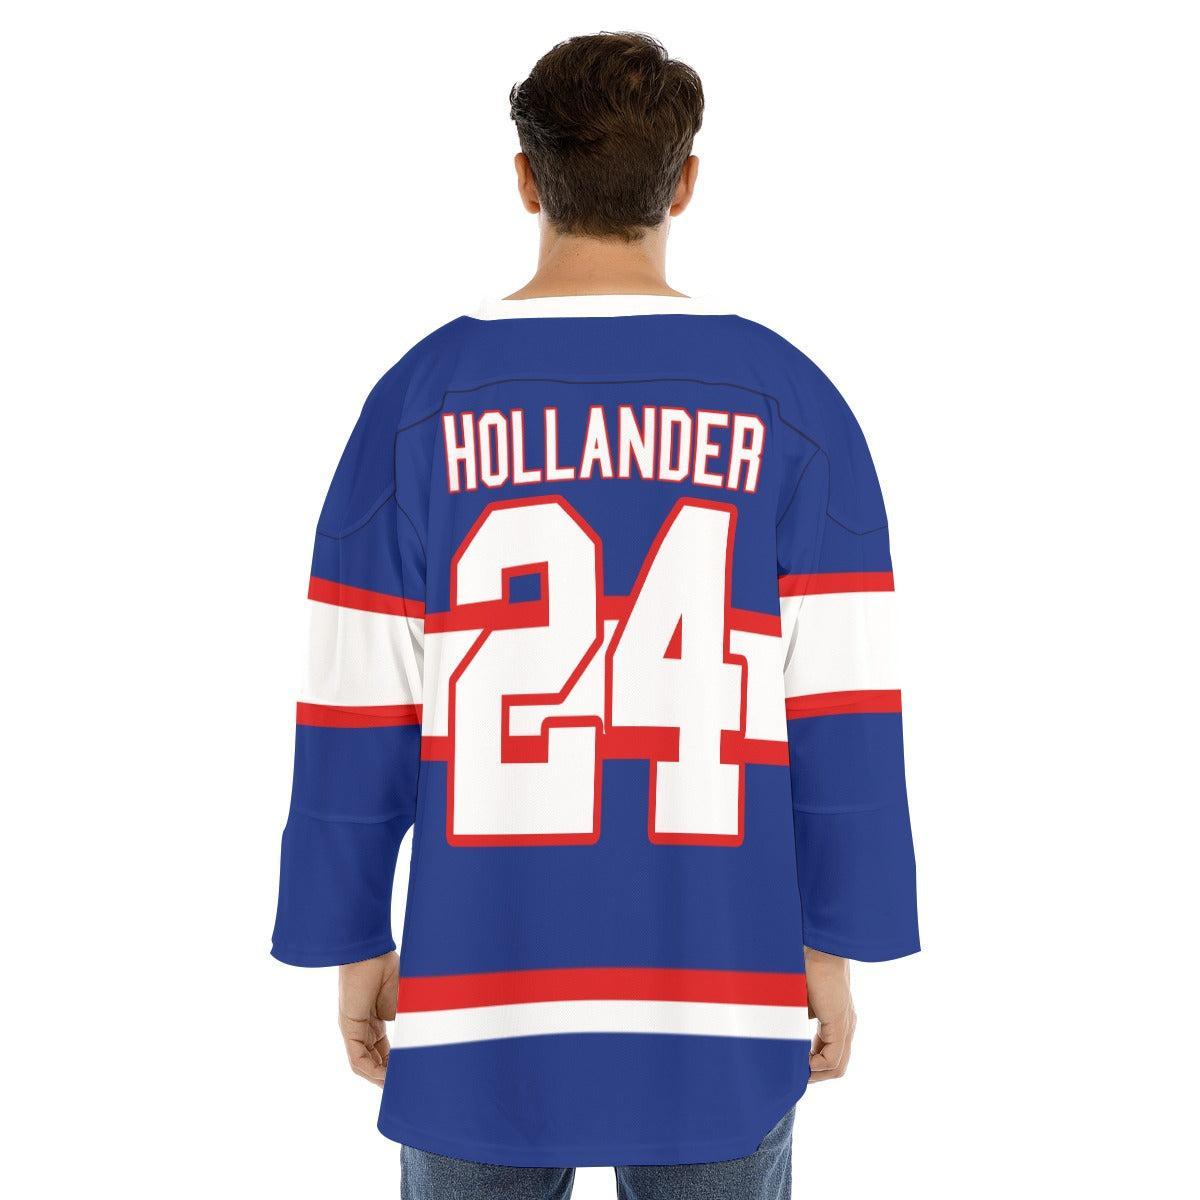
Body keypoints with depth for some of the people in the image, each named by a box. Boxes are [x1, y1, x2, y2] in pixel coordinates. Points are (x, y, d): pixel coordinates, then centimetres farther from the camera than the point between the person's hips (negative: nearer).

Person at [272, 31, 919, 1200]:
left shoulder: (420, 400, -4)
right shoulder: (787, 402, -4)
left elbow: (356, 718, -3)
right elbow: (841, 717, -5)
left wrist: (352, 940, 7)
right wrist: (834, 950, 4)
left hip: (484, 985, 0)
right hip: (718, 1003, 0)